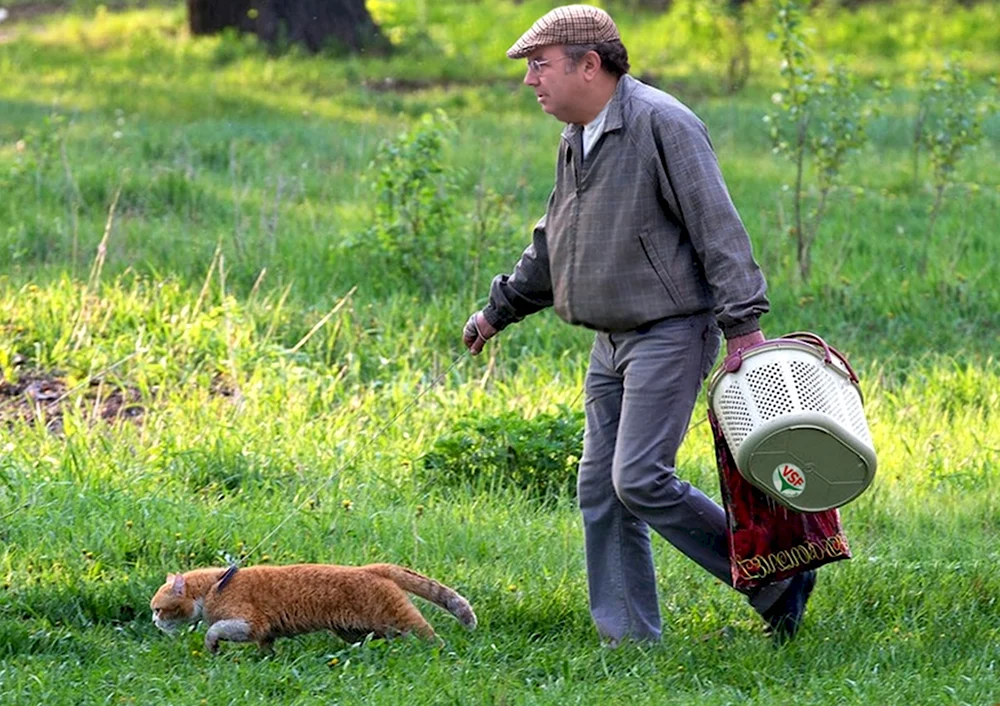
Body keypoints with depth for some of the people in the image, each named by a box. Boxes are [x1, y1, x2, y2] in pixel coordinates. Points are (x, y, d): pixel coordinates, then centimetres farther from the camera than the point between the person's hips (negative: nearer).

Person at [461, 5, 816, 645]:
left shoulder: (662, 125, -14)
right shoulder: (576, 142, 15)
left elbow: (717, 226, -19)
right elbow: (552, 248, 28)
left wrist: (743, 322, -23)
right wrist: (499, 310, 32)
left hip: (671, 334, -9)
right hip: (613, 343, 9)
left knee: (640, 481, -17)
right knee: (600, 489, 6)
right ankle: (629, 637, 12)